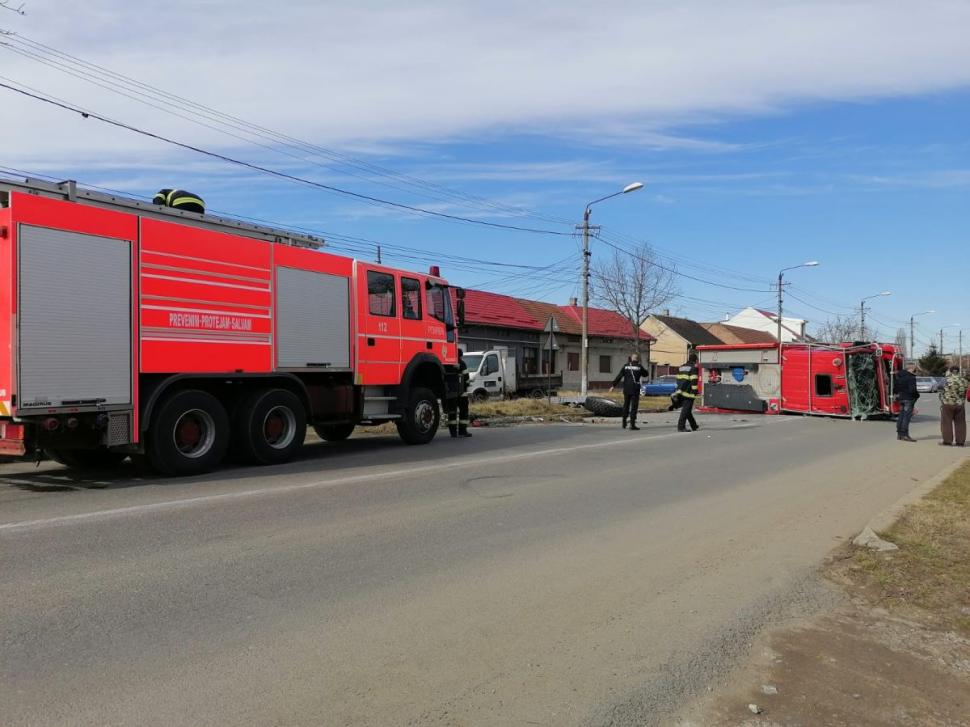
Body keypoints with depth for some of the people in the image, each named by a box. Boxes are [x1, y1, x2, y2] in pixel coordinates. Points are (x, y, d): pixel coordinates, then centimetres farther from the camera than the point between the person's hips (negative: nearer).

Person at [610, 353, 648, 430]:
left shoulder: (626, 366, 3)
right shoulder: (639, 367, -4)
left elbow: (619, 376, -1)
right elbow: (645, 374, 12)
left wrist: (613, 386, 1)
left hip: (626, 389, 3)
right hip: (635, 389, -3)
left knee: (626, 405, 17)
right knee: (634, 406, 0)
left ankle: (624, 423, 23)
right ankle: (632, 424, -5)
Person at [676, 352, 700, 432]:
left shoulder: (681, 367, 17)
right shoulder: (693, 368, -7)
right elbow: (694, 381, -16)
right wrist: (695, 391, -14)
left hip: (681, 391, 8)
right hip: (689, 392, -8)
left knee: (687, 410, 14)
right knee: (686, 410, -6)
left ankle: (694, 426, 26)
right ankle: (681, 426, -9)